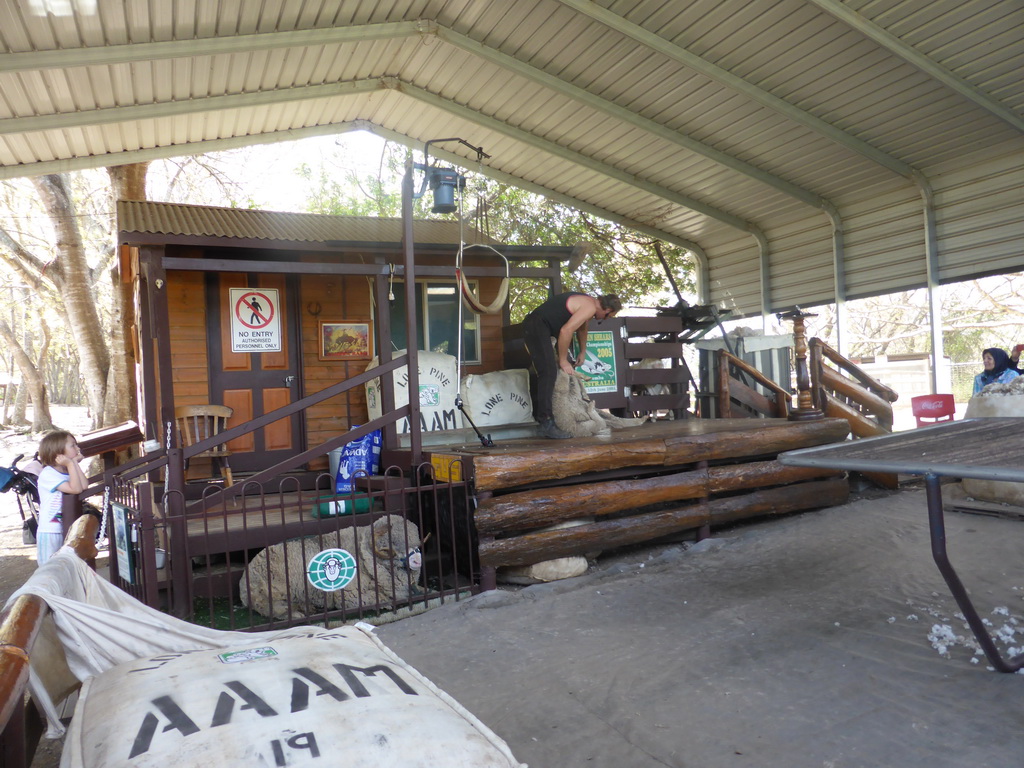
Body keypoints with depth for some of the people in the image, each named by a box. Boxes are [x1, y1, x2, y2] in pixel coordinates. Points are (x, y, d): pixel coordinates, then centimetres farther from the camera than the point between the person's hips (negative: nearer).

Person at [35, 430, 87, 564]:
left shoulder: (68, 471, 6)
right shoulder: (48, 474, -16)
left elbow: (84, 486, -11)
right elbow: (76, 489, -27)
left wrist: (75, 463, -8)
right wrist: (71, 464, -22)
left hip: (67, 531, 7)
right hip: (50, 532, -7)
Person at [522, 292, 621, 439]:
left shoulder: (588, 303, 16)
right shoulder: (590, 307, -15)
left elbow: (582, 328, 33)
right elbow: (566, 330, -23)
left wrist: (583, 352, 31)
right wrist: (563, 360, -14)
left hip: (544, 327, 11)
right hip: (536, 326, -11)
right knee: (549, 371, -21)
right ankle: (547, 424, -25)